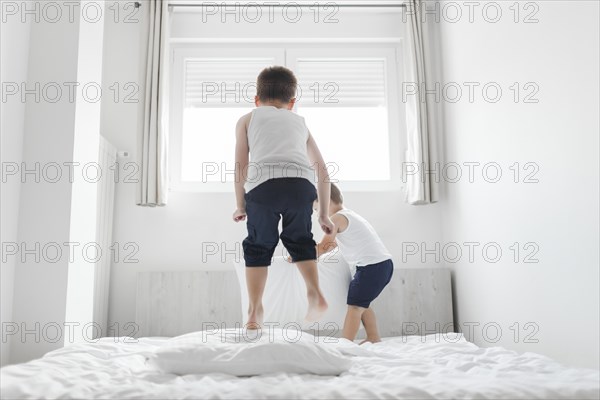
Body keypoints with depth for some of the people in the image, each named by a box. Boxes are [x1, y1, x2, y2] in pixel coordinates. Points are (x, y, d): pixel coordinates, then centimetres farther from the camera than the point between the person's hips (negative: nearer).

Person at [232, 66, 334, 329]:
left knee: (258, 246, 15)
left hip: (263, 184, -2)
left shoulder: (248, 119, 27)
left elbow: (240, 165, 15)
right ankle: (316, 294, 12)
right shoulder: (300, 122, 33)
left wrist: (240, 206, 24)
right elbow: (322, 171, 30)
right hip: (301, 184, 2)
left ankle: (255, 311, 15)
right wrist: (324, 215, 36)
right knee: (300, 240, 24)